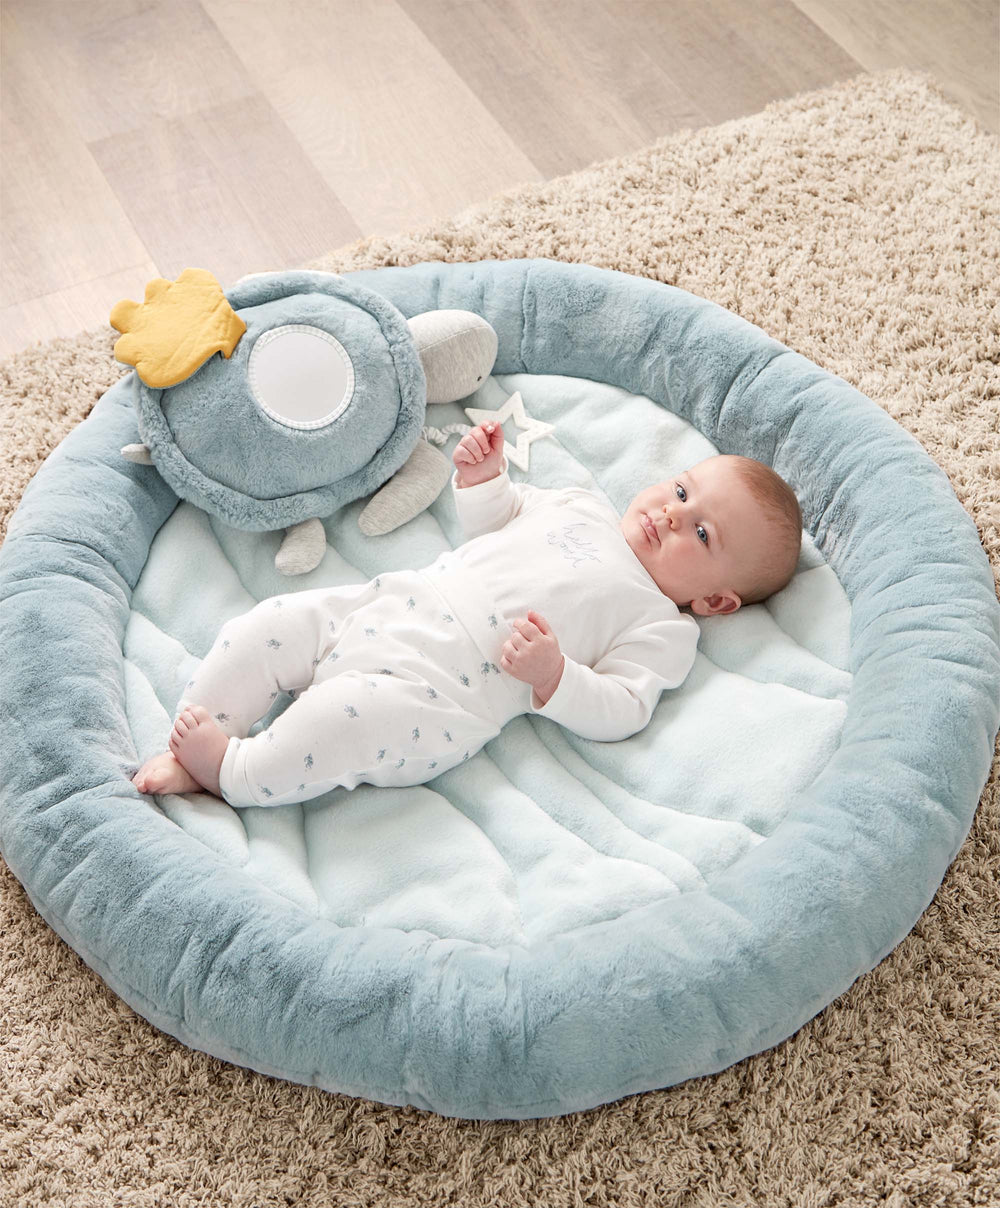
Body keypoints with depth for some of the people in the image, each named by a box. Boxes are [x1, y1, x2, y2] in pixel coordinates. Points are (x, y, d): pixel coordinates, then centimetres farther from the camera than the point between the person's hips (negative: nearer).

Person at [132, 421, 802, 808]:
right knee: (272, 624, -6)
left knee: (355, 714, -34)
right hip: (385, 605, 7)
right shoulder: (583, 505, 22)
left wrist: (552, 676, -23)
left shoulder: (665, 630, 3)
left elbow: (619, 712, -8)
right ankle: (189, 753, 0)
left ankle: (234, 772, -13)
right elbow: (497, 517, 34)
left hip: (438, 692, -7)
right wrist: (483, 478, 14)